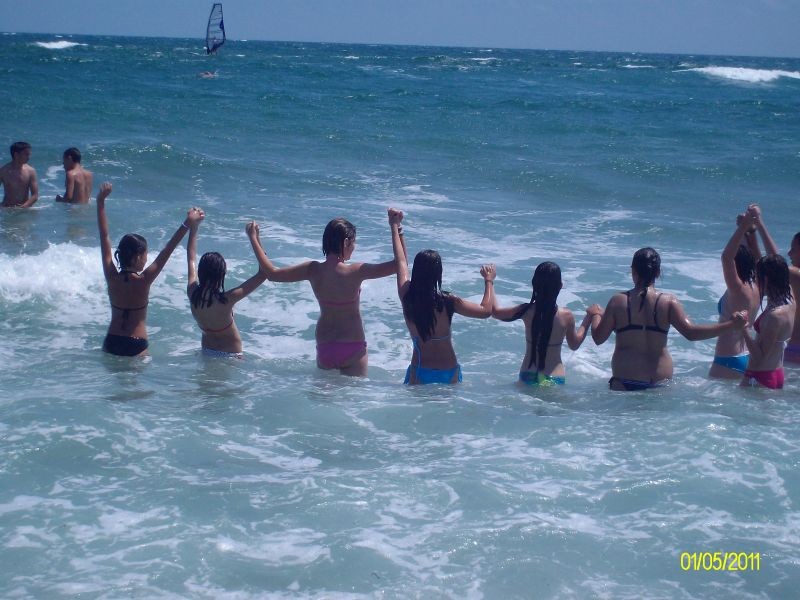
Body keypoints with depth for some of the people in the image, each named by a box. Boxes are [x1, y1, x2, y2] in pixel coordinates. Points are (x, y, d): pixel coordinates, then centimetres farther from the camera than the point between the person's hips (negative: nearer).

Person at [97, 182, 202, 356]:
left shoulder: (111, 277, -6)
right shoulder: (142, 281, -16)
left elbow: (104, 237, -1)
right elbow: (167, 251, -19)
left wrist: (101, 202, 3)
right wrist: (188, 224, -21)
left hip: (111, 342, 4)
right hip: (136, 346, -4)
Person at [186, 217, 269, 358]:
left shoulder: (193, 293, -16)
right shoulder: (226, 300, -31)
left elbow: (191, 259, 3)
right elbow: (264, 273, -30)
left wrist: (193, 227, 7)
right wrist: (254, 238, -29)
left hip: (206, 351, 6)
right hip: (230, 355, -6)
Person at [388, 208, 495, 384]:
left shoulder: (407, 297, -7)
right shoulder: (447, 302, -14)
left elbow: (401, 262, 8)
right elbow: (486, 311, -7)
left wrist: (396, 227, 21)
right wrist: (489, 281, 9)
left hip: (420, 372, 1)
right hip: (449, 372, -1)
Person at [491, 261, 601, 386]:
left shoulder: (526, 311, -5)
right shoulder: (566, 316, -6)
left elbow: (495, 312, 11)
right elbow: (574, 345, 13)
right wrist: (589, 317, 20)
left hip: (527, 376, 1)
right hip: (554, 378, -1)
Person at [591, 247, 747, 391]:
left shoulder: (618, 301, -3)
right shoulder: (668, 302, -3)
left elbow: (598, 338, 3)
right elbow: (691, 333, -11)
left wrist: (595, 315, 24)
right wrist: (730, 325, -7)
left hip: (624, 382, -1)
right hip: (660, 380, 1)